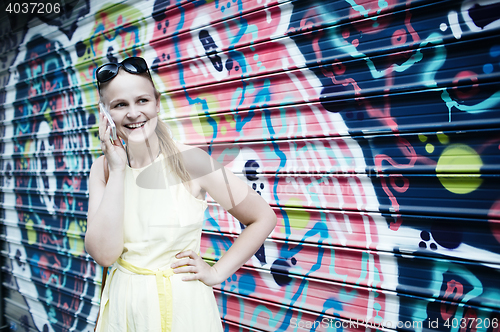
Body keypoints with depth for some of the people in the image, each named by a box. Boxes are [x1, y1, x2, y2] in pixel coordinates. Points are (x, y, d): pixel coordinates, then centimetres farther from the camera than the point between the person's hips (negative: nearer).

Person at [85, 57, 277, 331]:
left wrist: (217, 272, -9)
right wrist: (118, 170, -18)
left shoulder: (190, 161, -15)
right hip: (123, 305, 3)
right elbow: (104, 254, -17)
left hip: (182, 306, -2)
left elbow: (264, 218, -9)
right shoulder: (103, 169, -5)